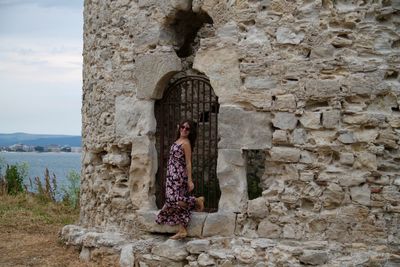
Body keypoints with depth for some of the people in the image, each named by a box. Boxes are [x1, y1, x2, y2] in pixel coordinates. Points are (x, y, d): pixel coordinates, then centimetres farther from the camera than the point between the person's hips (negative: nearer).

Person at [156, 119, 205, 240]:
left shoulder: (186, 143, -12)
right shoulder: (178, 140, 14)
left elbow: (188, 163, -14)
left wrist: (190, 180, -16)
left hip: (179, 176, -9)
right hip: (173, 175, 9)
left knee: (173, 200, -15)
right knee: (178, 202, 7)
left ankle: (197, 201, 1)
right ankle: (182, 230, 10)